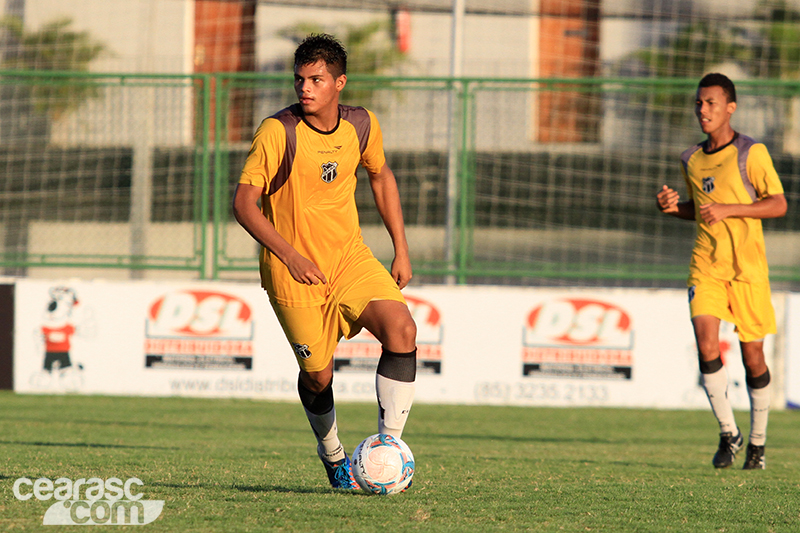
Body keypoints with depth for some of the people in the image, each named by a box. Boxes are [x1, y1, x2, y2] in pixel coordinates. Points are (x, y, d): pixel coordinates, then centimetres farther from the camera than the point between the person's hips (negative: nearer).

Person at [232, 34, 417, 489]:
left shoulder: (362, 126, -3)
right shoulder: (278, 132, -16)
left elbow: (381, 176, 17)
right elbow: (244, 203, -15)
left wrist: (401, 250, 12)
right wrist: (289, 255, -25)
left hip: (350, 256, 3)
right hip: (294, 270, -3)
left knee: (401, 329, -20)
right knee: (318, 375, 1)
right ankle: (333, 454, 32)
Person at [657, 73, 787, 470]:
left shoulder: (751, 153, -5)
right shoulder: (691, 160, 12)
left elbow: (778, 204, -8)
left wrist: (728, 209, -19)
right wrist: (674, 207, 4)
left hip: (748, 267, -3)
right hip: (706, 264, 4)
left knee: (752, 355, 2)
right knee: (705, 342, -17)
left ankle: (757, 442, 20)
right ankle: (728, 433, -5)